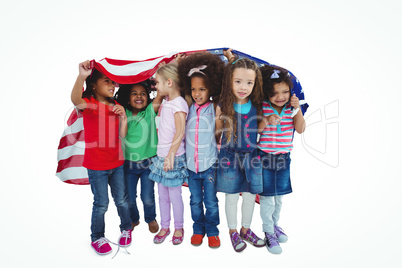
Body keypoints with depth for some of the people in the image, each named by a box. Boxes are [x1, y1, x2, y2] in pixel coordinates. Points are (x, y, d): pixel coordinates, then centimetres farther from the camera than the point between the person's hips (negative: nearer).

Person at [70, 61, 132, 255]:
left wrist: (123, 117, -12)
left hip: (116, 162, 5)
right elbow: (76, 100, -37)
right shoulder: (89, 104, -11)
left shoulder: (116, 106, 7)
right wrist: (82, 76, -52)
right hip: (96, 165, -5)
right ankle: (97, 238, 30)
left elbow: (121, 136, 4)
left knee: (121, 199, 16)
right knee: (101, 204, 7)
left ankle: (126, 229, 39)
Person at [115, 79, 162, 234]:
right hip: (128, 163, 2)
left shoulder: (150, 111, -7)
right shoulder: (123, 113, 0)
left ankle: (151, 219, 37)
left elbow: (161, 93, -13)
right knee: (129, 198, 12)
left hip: (147, 163, -1)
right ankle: (133, 219, 42)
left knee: (148, 198, 7)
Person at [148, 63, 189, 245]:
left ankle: (178, 228, 26)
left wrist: (171, 154, -33)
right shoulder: (166, 102, 10)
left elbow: (180, 131, -25)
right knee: (162, 195, 16)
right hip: (161, 155, 8)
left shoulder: (179, 103, -14)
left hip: (174, 158, -8)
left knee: (174, 195, 6)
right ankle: (164, 227, 33)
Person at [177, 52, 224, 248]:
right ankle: (198, 229, 34)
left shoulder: (213, 108, -4)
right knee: (195, 201, 16)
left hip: (209, 165, -3)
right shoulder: (189, 109, 3)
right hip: (191, 164, 3)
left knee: (211, 201, 9)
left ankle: (212, 231, 28)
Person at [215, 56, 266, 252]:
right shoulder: (223, 107, -11)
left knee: (250, 195, 14)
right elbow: (217, 132, 0)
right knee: (232, 197, 9)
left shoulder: (256, 106, -4)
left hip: (251, 156, 3)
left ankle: (246, 230, 37)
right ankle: (233, 232, 32)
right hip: (230, 157, -3)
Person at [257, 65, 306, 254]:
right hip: (265, 157, -4)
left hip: (284, 157, 4)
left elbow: (300, 129, -8)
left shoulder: (291, 108, -1)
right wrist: (266, 121, -29)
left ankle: (274, 223, 41)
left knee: (279, 195, 18)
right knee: (267, 196, 3)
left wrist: (297, 109, -18)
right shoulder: (262, 107, -11)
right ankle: (269, 232, 22)